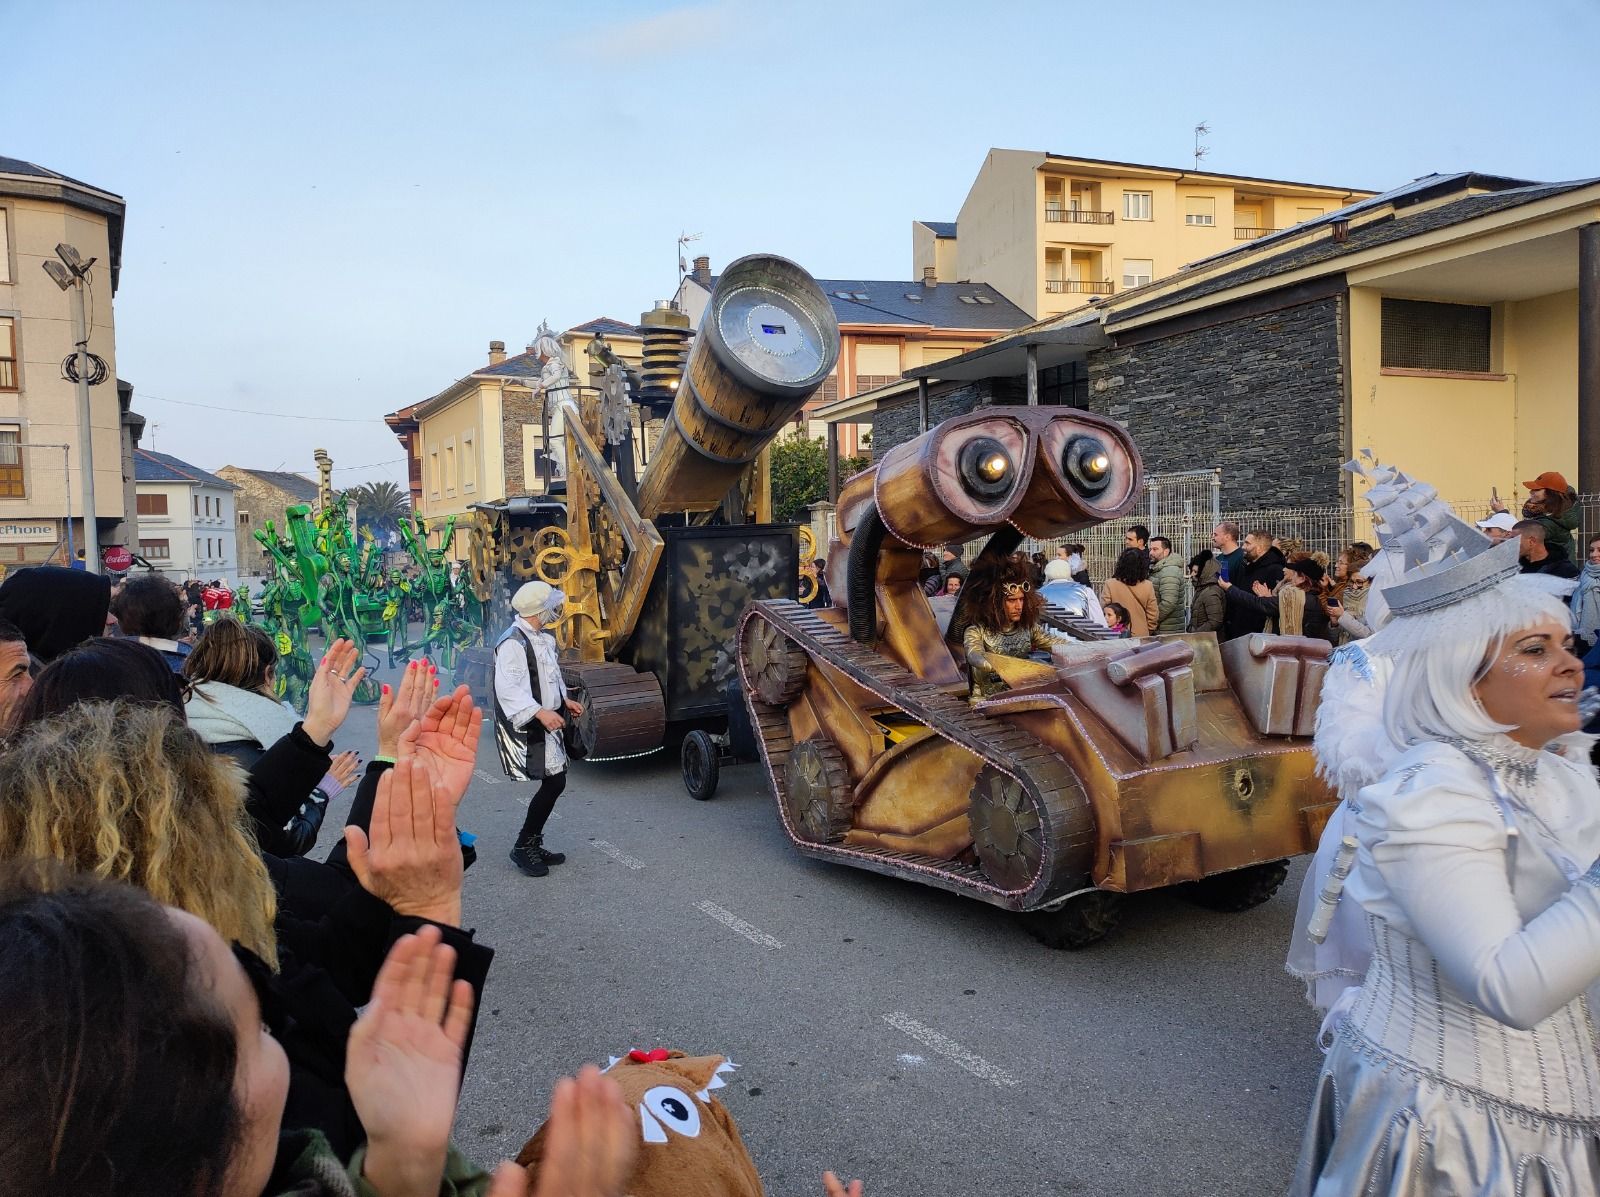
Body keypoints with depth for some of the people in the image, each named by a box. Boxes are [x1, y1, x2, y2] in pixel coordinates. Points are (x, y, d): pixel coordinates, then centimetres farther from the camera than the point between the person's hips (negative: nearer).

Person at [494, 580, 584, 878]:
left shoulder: (543, 638, 11)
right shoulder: (512, 642, -20)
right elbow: (508, 688, -28)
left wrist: (564, 701, 17)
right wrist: (540, 712, -35)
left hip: (545, 723, 10)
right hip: (525, 727, -10)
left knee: (554, 782, 12)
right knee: (554, 782, -12)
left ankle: (533, 845, 25)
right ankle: (523, 847, 2)